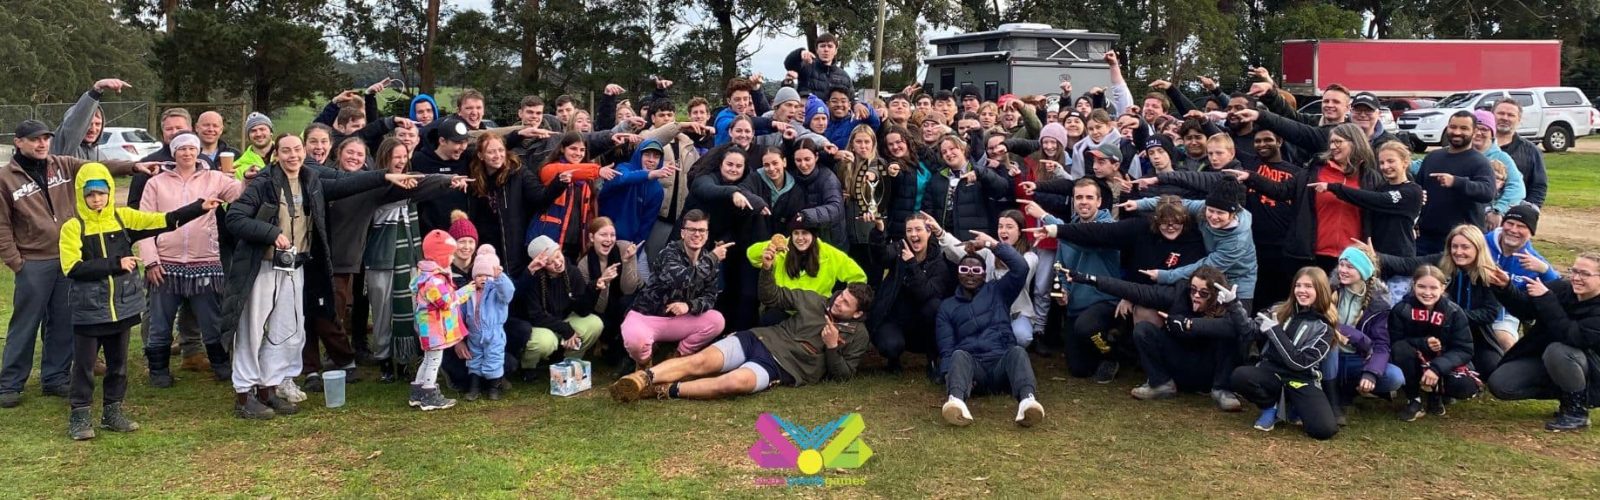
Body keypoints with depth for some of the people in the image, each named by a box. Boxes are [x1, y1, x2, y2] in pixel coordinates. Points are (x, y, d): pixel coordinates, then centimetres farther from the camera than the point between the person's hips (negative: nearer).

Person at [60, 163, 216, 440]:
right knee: (84, 364, 4)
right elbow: (72, 267, -16)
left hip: (122, 305, 4)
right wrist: (116, 264, -18)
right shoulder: (73, 227, -7)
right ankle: (79, 416, 15)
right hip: (88, 309, -4)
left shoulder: (123, 217, 3)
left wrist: (200, 207, -12)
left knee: (118, 362, 13)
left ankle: (112, 411, 25)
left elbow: (164, 220, -3)